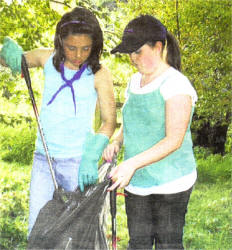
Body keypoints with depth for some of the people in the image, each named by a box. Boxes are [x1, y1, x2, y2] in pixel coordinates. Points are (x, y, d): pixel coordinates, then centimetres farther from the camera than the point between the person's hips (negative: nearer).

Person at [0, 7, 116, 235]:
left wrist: (91, 157, -25)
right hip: (43, 158, 4)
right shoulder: (48, 59, 3)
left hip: (78, 162, -3)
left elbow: (109, 122, -10)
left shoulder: (99, 74, -7)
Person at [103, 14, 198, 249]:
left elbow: (174, 140, -22)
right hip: (137, 182, 7)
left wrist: (132, 164, -31)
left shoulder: (176, 85, -15)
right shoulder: (135, 81, 10)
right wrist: (116, 142, -2)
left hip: (171, 183, -7)